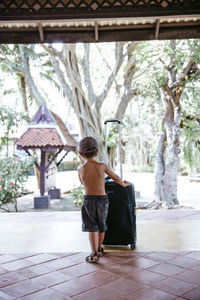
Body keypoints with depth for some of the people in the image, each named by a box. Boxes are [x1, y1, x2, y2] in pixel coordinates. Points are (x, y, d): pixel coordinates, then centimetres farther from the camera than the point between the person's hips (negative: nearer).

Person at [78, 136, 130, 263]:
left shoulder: (80, 169, -3)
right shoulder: (102, 166, -6)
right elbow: (115, 177, 8)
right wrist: (124, 184, 27)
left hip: (88, 200, 0)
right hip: (102, 199, 1)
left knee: (92, 227, 6)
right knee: (101, 225, 18)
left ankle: (94, 254, -1)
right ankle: (99, 249, 35)